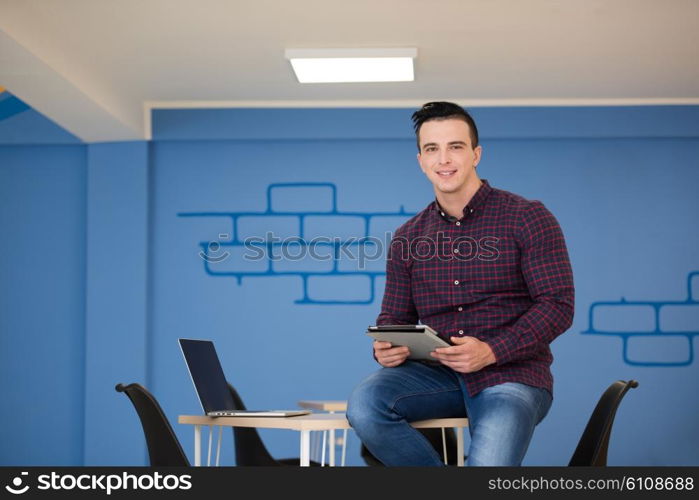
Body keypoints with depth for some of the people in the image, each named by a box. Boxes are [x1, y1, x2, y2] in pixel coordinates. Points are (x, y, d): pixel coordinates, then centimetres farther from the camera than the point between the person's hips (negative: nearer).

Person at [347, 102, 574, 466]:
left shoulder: (527, 218, -1)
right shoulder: (407, 238, 12)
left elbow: (558, 305, -7)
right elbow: (394, 317, 16)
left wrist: (490, 351, -21)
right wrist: (385, 348, -10)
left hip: (511, 372, -4)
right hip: (438, 374, 5)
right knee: (364, 404, -26)